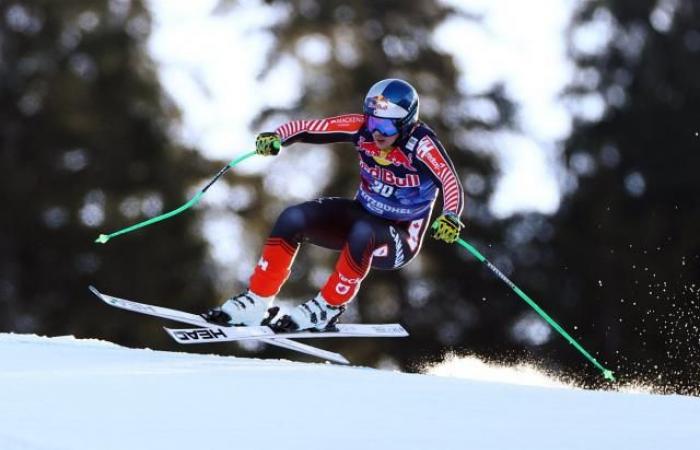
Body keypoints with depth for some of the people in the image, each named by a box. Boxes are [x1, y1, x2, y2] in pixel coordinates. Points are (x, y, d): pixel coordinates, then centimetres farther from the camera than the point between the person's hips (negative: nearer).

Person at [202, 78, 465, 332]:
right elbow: (312, 128, -12)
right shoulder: (364, 128, -12)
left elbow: (451, 182, -39)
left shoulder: (421, 144, -26)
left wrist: (450, 218, -58)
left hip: (399, 242, -6)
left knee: (362, 233, -38)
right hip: (362, 214, 6)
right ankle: (256, 303, -9)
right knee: (293, 218, -15)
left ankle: (328, 307, -21)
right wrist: (276, 137, -31)